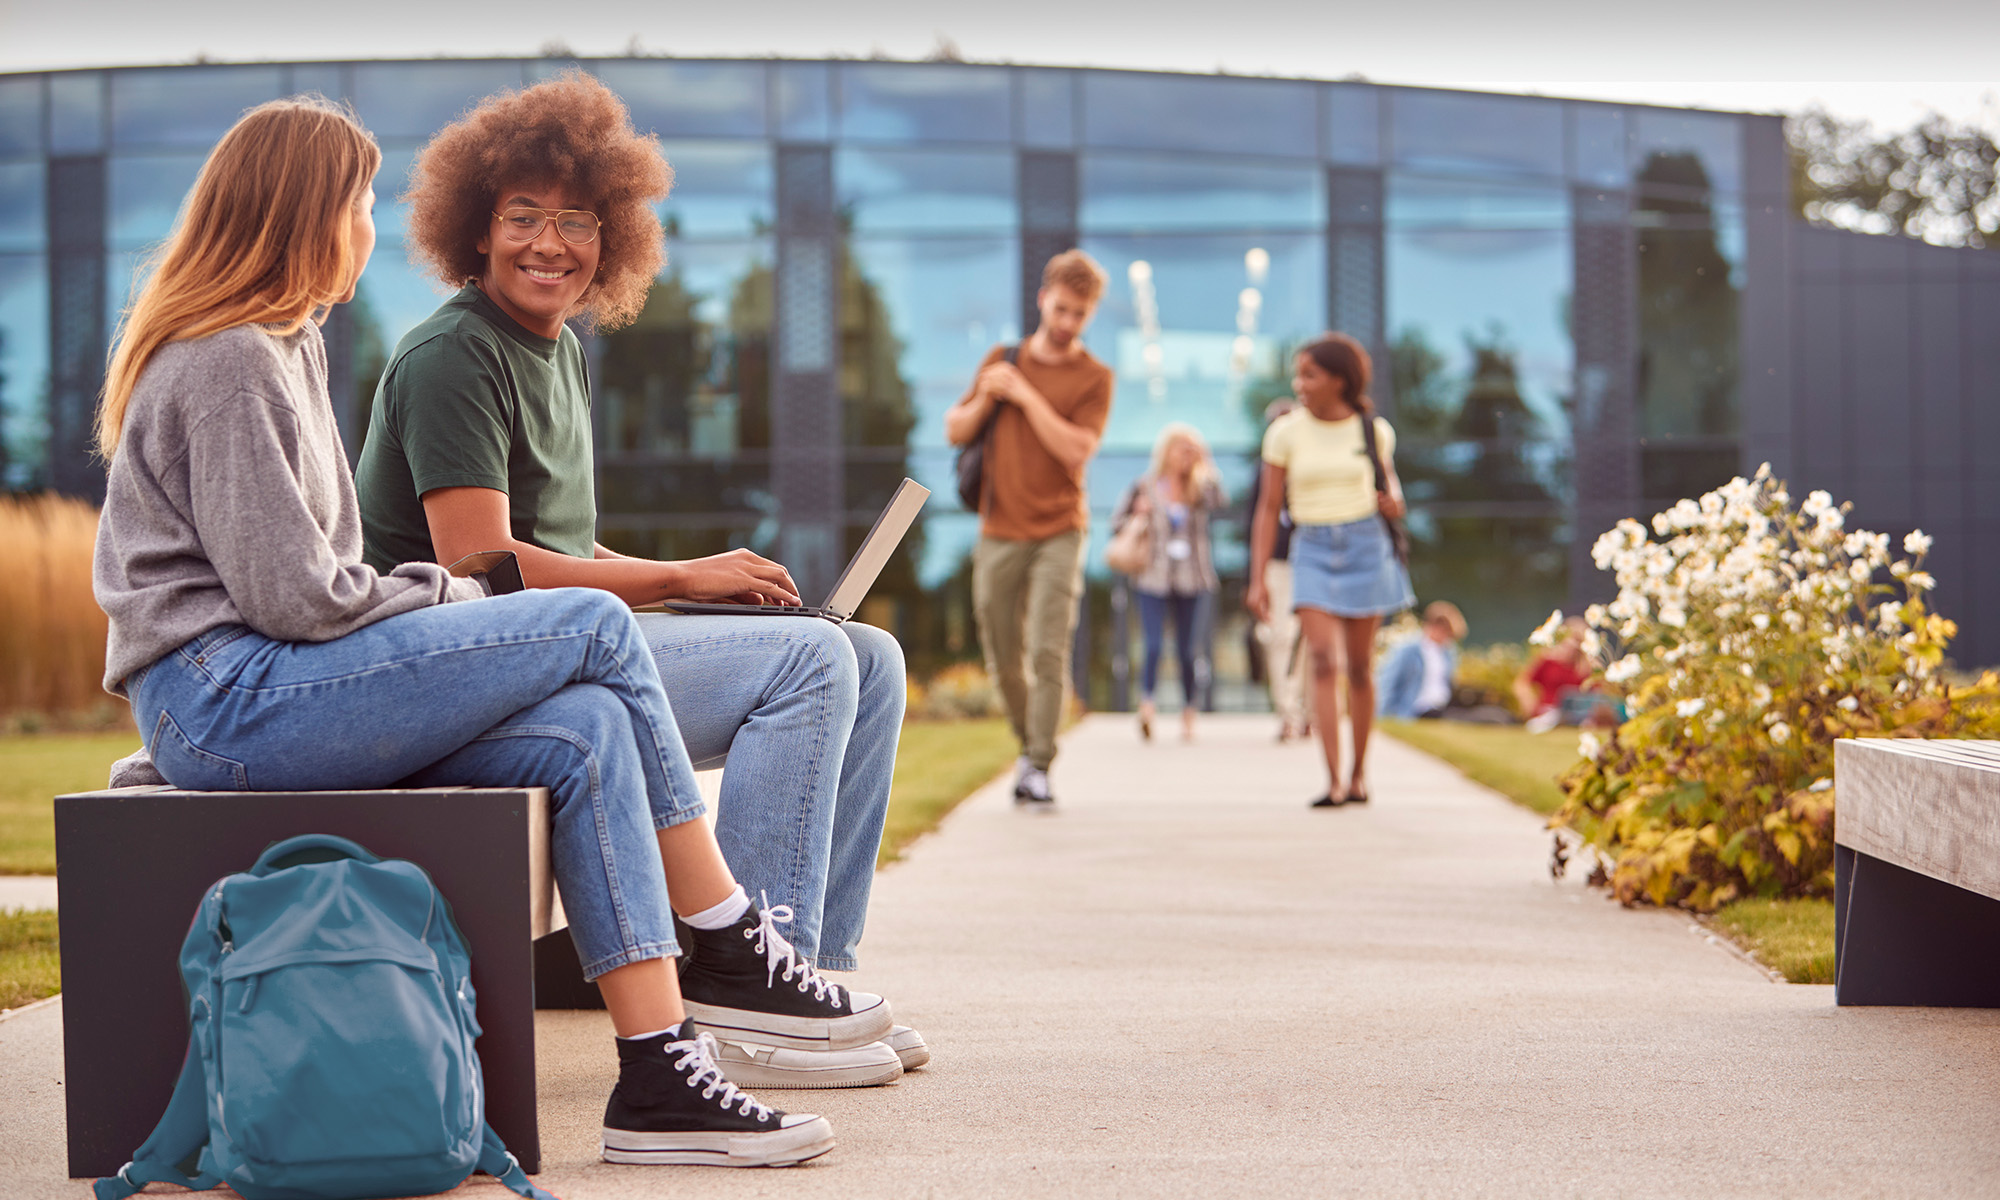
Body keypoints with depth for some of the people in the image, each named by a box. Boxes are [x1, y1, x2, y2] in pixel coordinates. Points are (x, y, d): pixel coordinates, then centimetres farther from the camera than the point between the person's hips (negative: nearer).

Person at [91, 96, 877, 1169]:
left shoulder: (278, 347, 22)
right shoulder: (231, 363, -11)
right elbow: (292, 596, -17)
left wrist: (430, 603, 6)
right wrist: (450, 597, -2)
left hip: (259, 694, 10)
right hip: (224, 700, -10)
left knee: (585, 733, -10)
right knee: (595, 628, -14)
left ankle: (660, 1079, -14)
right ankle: (735, 951, -5)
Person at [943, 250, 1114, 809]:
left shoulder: (1094, 377, 0)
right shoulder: (1002, 359, 11)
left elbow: (1077, 449, -13)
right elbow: (954, 431, 13)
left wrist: (1025, 395, -12)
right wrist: (986, 400, -7)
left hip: (1058, 532, -3)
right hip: (999, 532, 3)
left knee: (1048, 651, -14)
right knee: (1004, 659, 6)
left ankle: (1038, 766, -11)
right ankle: (1029, 746, 25)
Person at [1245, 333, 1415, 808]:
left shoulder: (1373, 430, 2)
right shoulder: (1285, 433, 0)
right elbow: (1268, 507, 2)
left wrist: (1392, 502, -7)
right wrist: (1257, 578, -2)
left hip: (1365, 543, 1)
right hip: (1313, 550, -1)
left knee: (1358, 666, 6)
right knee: (1322, 661, -14)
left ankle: (1359, 773, 21)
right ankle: (1333, 781, -18)